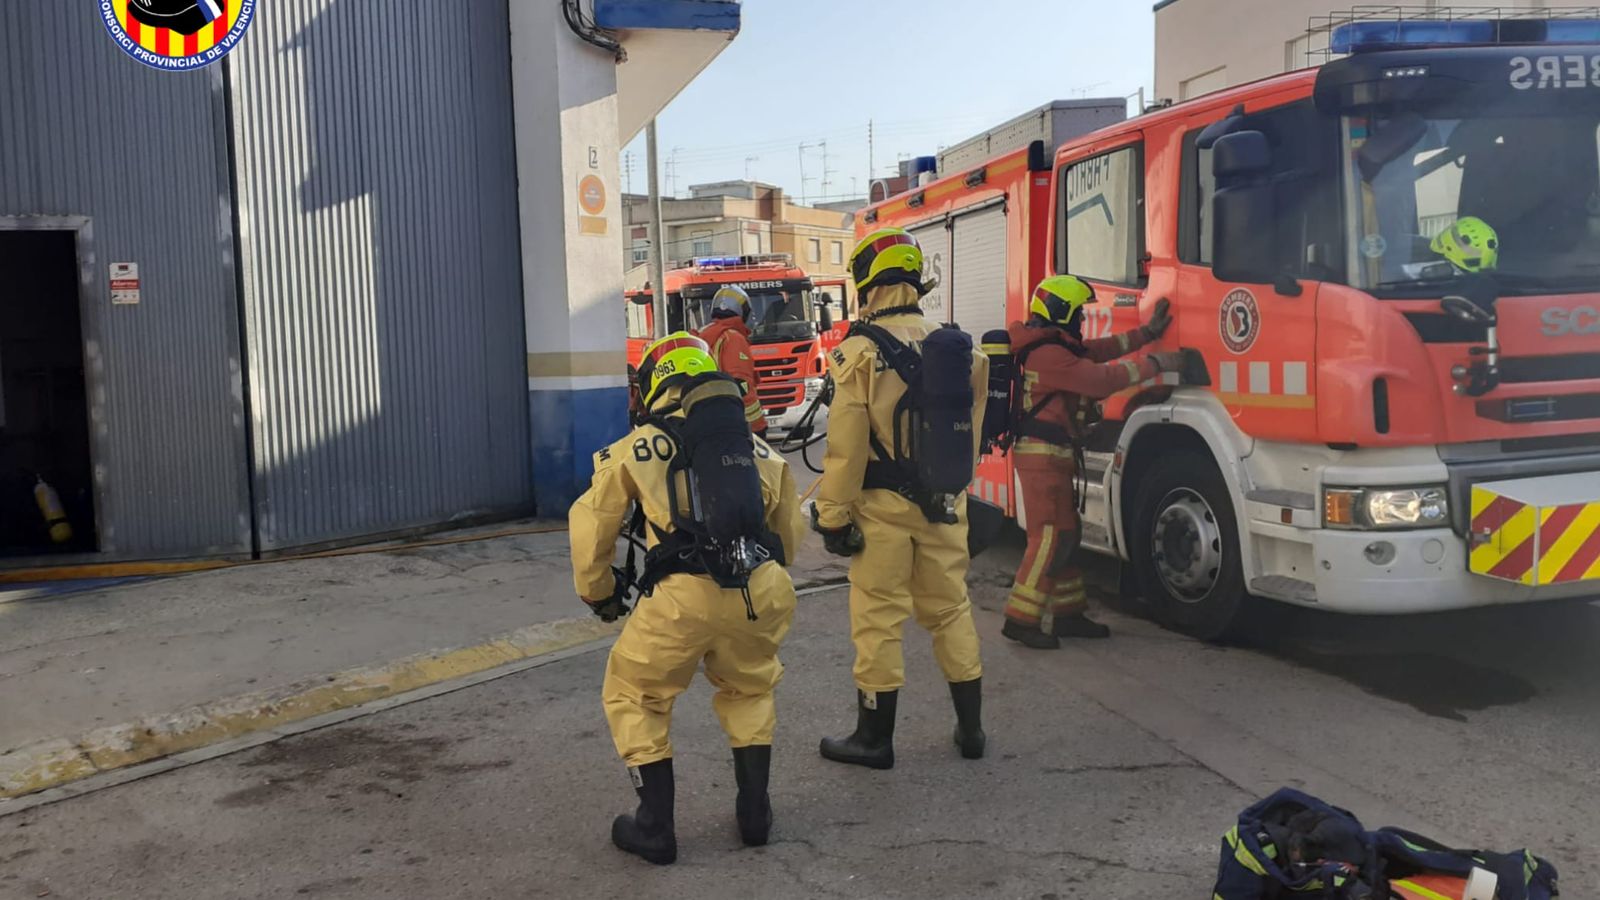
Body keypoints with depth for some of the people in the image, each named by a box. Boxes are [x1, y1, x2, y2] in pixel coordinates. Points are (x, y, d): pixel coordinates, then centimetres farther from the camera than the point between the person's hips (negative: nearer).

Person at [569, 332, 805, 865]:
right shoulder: (760, 450, 20)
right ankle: (755, 811, 32)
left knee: (635, 698, 20)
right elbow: (790, 538, 26)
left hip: (684, 599, -3)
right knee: (750, 690, 31)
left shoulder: (636, 449, 10)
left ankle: (655, 828, 21)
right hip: (762, 591, 4)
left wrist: (599, 594, 29)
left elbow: (590, 524, 13)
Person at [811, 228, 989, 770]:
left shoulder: (860, 351, -13)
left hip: (883, 506, -5)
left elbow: (846, 444, -14)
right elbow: (969, 431, 10)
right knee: (951, 609, 16)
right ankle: (970, 727, 24)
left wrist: (832, 515, -7)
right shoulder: (955, 349, 4)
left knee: (879, 618, 4)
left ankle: (874, 738, 13)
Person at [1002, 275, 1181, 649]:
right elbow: (1103, 379, -22)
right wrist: (1155, 365, -14)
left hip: (1052, 455, 11)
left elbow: (1099, 350, 17)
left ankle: (1068, 613, 21)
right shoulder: (1050, 354, -19)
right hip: (1043, 454, -11)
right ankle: (1020, 619, -8)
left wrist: (1147, 333, 14)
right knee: (1049, 536, -10)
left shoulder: (1055, 346, 15)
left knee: (1064, 534, 14)